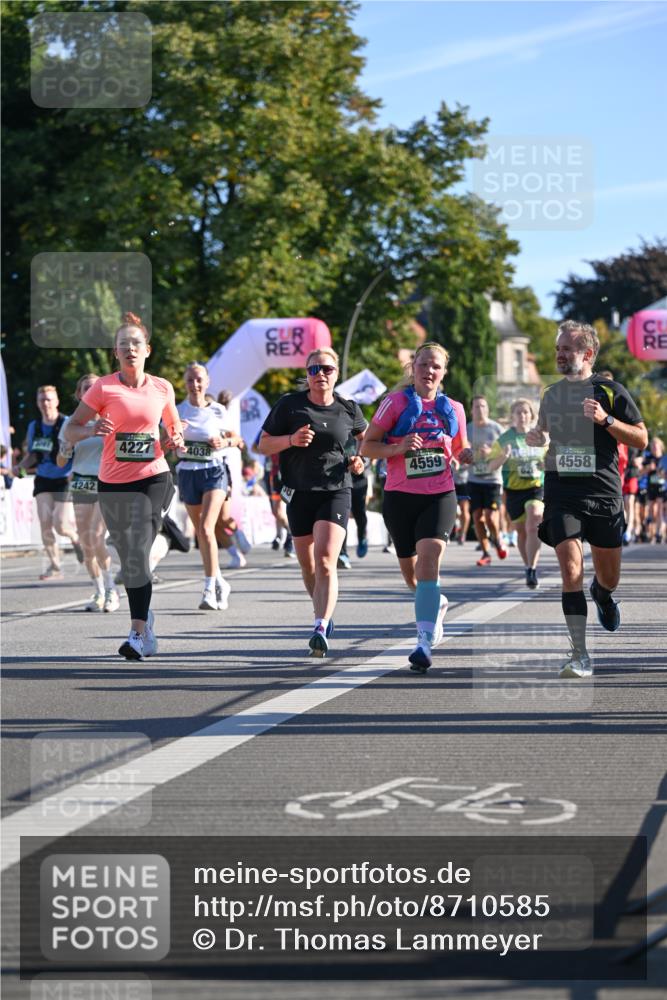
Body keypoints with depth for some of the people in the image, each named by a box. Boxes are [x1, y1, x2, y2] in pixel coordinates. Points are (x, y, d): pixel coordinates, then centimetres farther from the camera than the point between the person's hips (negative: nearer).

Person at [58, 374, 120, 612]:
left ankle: (111, 589, -5)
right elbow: (61, 462, 9)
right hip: (82, 485, 4)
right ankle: (99, 593, 15)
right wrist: (66, 448, -11)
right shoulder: (72, 423, 6)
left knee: (96, 537, -18)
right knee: (86, 543, 1)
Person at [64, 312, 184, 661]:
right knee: (129, 559, 9)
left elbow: (174, 427, 22)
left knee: (138, 556, -14)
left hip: (152, 478, -1)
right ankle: (144, 617, 30)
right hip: (112, 483, 1)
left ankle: (138, 633, -16)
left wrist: (177, 439, -1)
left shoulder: (162, 388, 5)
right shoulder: (103, 387, -1)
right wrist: (93, 430, -22)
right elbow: (70, 430, -1)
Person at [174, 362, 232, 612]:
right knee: (200, 532, 10)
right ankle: (219, 582, 27)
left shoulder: (218, 411, 2)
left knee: (206, 528, -19)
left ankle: (210, 590, -18)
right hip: (187, 473, 3)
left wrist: (223, 442, -9)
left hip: (214, 471, -3)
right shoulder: (177, 411, 3)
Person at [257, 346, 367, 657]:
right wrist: (291, 440, -15)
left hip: (336, 492, -2)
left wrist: (361, 459, 6)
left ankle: (321, 628, -28)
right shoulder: (290, 405, 1)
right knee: (307, 565, 12)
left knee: (325, 561, -19)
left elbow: (365, 435, 25)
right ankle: (324, 614, 37)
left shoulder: (348, 409, 4)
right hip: (299, 493, 2)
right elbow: (263, 445, 3)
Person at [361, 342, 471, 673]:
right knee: (410, 570, 13)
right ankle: (436, 604, 48)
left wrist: (471, 454, -2)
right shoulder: (396, 402, 0)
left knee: (429, 558, -21)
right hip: (400, 497, 1)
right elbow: (367, 446, -1)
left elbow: (461, 450, 22)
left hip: (440, 496, -1)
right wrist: (398, 447, -19)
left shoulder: (452, 409, 9)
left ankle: (424, 642, -28)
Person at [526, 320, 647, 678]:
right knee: (571, 571, -15)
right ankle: (579, 655, -14)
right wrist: (536, 437, 3)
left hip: (604, 494, -1)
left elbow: (641, 438, -2)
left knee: (609, 577, 10)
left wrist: (605, 420, -17)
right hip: (561, 492, 1)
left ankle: (601, 594, 49)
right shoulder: (550, 394, 11)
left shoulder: (611, 391, -1)